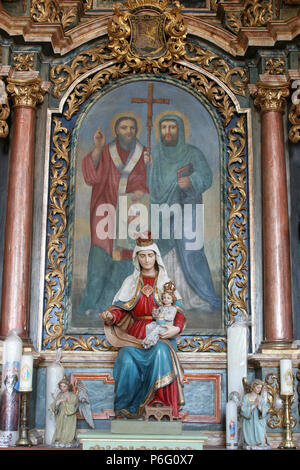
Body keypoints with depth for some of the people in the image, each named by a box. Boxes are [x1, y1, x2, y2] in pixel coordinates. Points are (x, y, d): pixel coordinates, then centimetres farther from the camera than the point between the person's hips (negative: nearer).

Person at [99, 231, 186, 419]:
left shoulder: (165, 282, 14)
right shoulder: (131, 282, 17)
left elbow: (178, 310, 6)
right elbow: (121, 308, 9)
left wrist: (177, 328, -15)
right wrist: (110, 316, -14)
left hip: (161, 334, -1)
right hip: (136, 335, 1)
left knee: (160, 353, -36)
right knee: (128, 361, -31)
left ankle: (159, 404, -30)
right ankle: (127, 408, -20)